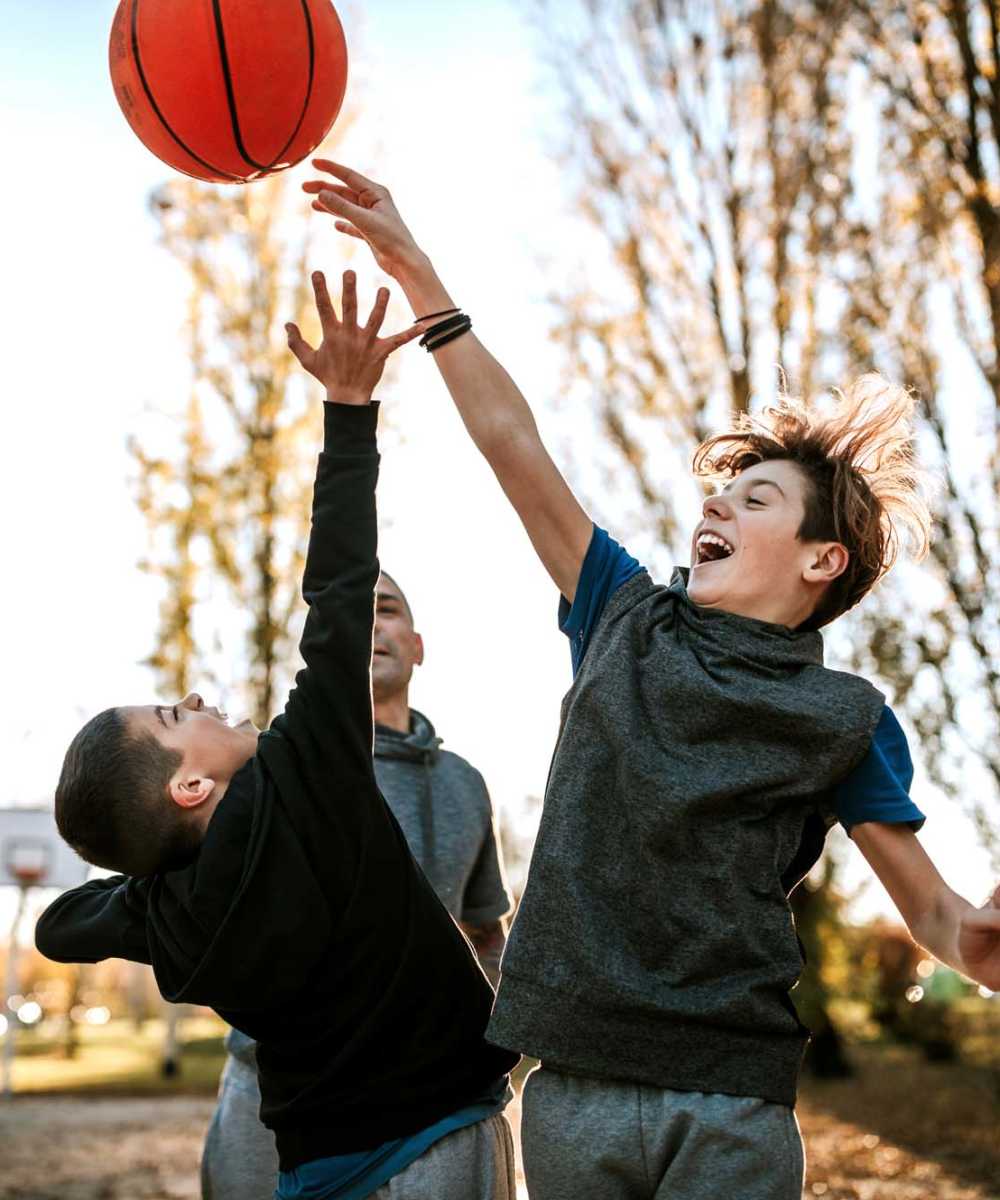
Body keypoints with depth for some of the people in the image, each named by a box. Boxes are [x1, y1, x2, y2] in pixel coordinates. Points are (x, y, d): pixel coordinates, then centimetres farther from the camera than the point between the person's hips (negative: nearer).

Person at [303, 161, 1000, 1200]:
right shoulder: (628, 623, 9)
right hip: (572, 1086, 3)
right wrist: (418, 275, 5)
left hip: (731, 1108, -2)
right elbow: (511, 442, 7)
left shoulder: (847, 722, 2)